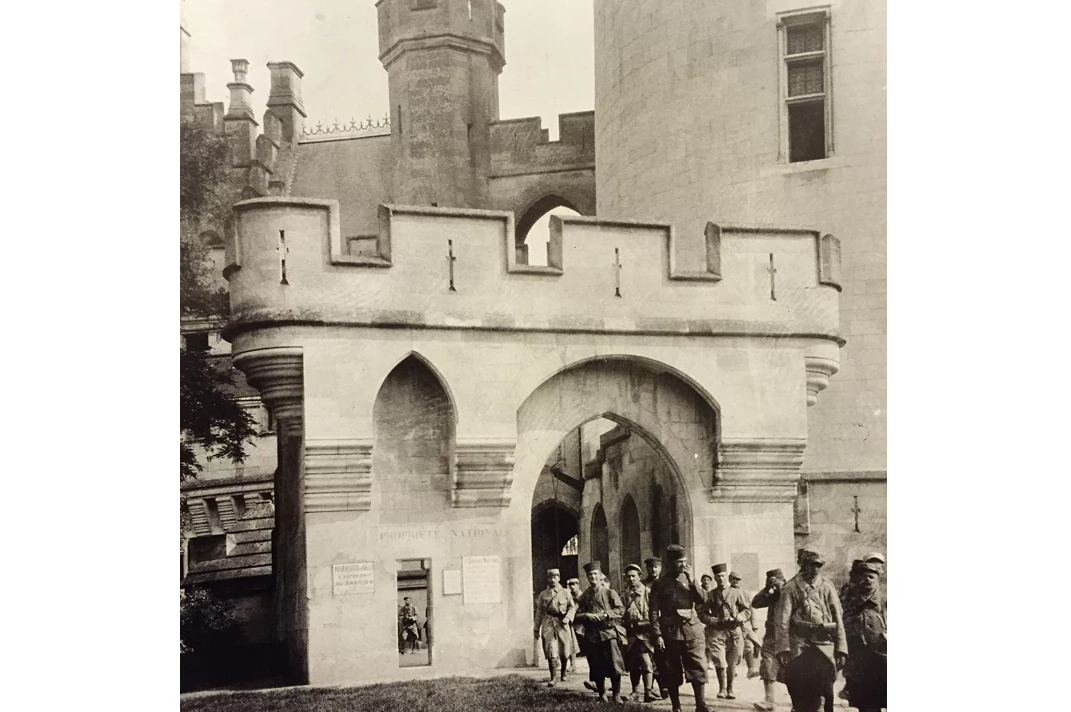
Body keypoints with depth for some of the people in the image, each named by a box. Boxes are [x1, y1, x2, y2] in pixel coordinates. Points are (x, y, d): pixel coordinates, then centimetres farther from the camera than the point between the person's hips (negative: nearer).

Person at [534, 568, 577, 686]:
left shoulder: (565, 592, 8)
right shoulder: (543, 594, 11)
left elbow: (572, 606, 5)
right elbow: (539, 611, 12)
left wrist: (568, 617, -13)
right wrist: (536, 628, 10)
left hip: (562, 624, 0)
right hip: (548, 624, 0)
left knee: (564, 651, 7)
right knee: (551, 652, -10)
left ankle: (563, 673, 31)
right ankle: (553, 678, -7)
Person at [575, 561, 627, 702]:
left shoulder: (610, 592, 4)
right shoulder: (584, 596, 13)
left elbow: (620, 610, -2)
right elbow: (578, 615, 12)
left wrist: (605, 614, -15)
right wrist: (587, 616, -9)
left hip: (609, 632, -3)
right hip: (592, 635, 3)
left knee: (614, 664, -9)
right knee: (596, 667, 4)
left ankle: (616, 695, 2)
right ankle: (601, 695, 17)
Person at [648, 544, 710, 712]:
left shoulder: (688, 578, 10)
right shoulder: (660, 583, 1)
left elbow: (702, 601, 1)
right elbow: (654, 612, -2)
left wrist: (691, 580, -8)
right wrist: (657, 635, -11)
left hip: (692, 630, 2)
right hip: (670, 632, -2)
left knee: (698, 668, -4)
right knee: (671, 672, 3)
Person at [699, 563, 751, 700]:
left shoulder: (736, 593, 7)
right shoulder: (711, 595, 8)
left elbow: (747, 609, 10)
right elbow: (702, 612, 12)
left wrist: (740, 616, -10)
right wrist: (709, 619, -8)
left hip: (734, 631, 1)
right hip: (717, 631, -1)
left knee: (732, 663, 6)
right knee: (720, 663, -12)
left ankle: (730, 690, 21)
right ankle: (722, 689, 4)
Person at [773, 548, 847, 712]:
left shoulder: (827, 587, 8)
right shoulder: (791, 589, 1)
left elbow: (838, 620, 6)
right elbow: (782, 621, -4)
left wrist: (841, 649, -1)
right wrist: (783, 649, -14)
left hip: (825, 648, 1)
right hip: (800, 648, -1)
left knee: (825, 693, -2)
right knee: (800, 698, 1)